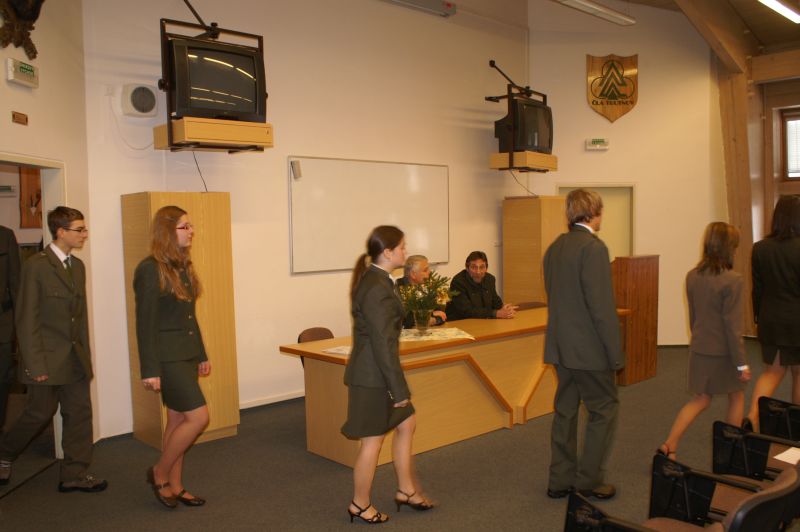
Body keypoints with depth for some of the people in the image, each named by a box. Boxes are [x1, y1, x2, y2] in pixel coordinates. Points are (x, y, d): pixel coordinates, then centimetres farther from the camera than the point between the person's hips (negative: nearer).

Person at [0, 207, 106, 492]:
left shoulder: (78, 266, 10)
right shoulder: (36, 266, -12)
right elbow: (26, 319, -14)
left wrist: (85, 354, 12)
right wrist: (34, 364, -16)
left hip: (76, 359, 7)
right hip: (47, 358, -6)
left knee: (79, 413, 6)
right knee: (40, 413, 6)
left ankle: (75, 474, 15)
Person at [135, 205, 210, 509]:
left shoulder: (183, 266, 10)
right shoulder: (150, 269, -14)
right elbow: (145, 323, -16)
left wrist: (201, 355, 18)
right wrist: (150, 370, -17)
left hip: (187, 355, 8)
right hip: (167, 357, -8)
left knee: (178, 420, 13)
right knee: (198, 417, -8)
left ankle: (175, 486, 24)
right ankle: (159, 474, 12)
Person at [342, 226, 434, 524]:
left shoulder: (372, 280, 9)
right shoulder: (377, 289, -23)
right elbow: (383, 343, -23)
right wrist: (399, 388, -18)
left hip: (374, 372, 10)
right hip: (373, 376, -10)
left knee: (406, 424, 18)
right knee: (373, 440, 4)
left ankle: (406, 490, 30)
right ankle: (360, 505, 21)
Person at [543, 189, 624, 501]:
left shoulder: (554, 247, 9)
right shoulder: (593, 247, -17)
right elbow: (602, 306, -20)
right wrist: (615, 353, -14)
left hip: (561, 345, 8)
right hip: (589, 348, -8)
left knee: (565, 411, 14)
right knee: (603, 410, 7)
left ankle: (561, 480, 21)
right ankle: (589, 481, 13)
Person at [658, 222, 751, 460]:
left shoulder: (692, 276, -1)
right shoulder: (732, 280, -20)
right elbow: (732, 326, -18)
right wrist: (741, 363, -12)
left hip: (699, 350, 6)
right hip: (724, 352, -5)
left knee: (700, 399, 16)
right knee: (736, 398, 17)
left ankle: (669, 445, 5)